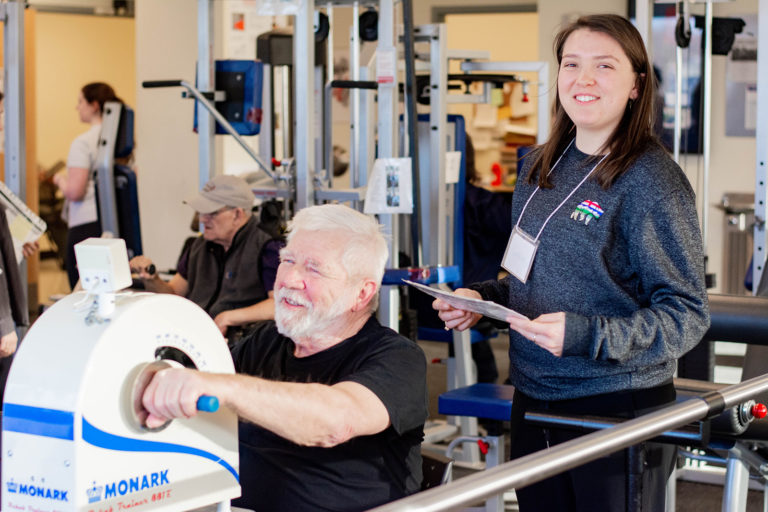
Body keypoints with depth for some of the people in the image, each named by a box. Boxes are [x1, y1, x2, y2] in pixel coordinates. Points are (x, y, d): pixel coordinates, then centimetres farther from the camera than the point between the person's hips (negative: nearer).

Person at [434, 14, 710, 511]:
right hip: (535, 402, 6)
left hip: (617, 413, -6)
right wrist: (483, 298, 3)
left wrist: (587, 336, -27)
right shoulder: (542, 167, 8)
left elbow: (687, 314, -16)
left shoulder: (651, 180, -14)